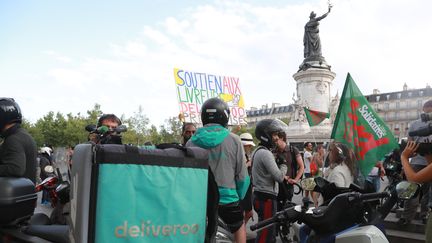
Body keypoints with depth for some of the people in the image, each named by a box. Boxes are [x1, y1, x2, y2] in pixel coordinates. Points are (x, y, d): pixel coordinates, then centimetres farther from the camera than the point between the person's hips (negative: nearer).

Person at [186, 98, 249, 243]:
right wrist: (239, 196, 12)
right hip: (227, 198, -2)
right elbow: (242, 175, -4)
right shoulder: (233, 140, -9)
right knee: (239, 226, 21)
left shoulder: (191, 142, -3)